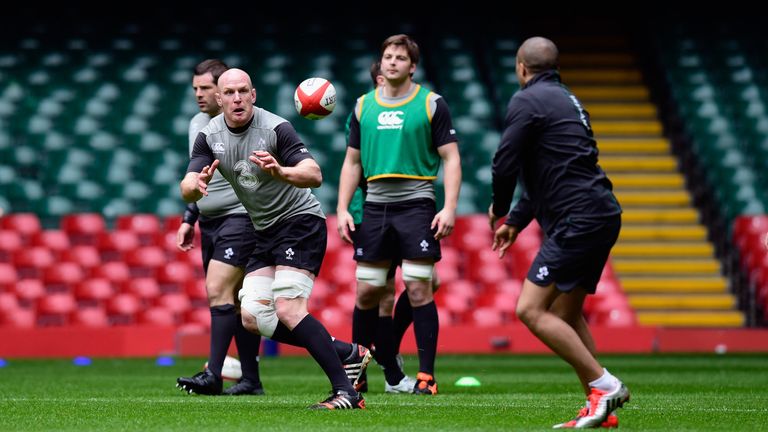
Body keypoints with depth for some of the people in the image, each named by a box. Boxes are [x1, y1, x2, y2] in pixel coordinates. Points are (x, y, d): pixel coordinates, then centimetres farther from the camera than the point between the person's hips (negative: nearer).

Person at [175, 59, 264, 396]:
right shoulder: (196, 124, 14)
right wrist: (188, 219, 21)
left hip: (239, 218, -8)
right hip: (209, 223, 8)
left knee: (218, 290, -17)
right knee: (236, 299, 8)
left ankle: (213, 376, -20)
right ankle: (250, 380, 10)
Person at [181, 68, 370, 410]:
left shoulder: (274, 128, -19)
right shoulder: (209, 136, -1)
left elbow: (315, 175, -28)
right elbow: (187, 190, -10)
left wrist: (280, 171, -48)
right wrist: (196, 185, -34)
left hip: (300, 219, -7)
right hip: (265, 231, 7)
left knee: (288, 309, -21)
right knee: (252, 317, -3)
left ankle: (346, 392, -19)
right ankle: (347, 354, 4)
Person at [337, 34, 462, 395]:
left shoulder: (431, 104, 1)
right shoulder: (363, 106, 12)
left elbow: (451, 158, -1)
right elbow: (352, 162, 16)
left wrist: (450, 208, -11)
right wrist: (342, 209, 7)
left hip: (416, 203, -3)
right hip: (375, 206, 4)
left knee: (418, 289, -9)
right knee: (366, 291, 4)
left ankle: (426, 375, -5)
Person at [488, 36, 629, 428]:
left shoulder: (528, 100, -6)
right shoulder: (565, 99, 23)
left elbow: (505, 163, -12)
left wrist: (499, 209, 7)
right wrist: (516, 221, 33)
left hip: (578, 220, -10)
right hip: (602, 216, 10)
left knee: (531, 310, -9)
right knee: (566, 314, 16)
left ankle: (604, 385, -13)